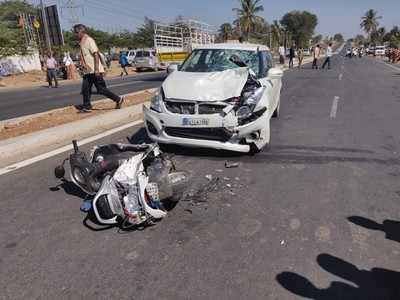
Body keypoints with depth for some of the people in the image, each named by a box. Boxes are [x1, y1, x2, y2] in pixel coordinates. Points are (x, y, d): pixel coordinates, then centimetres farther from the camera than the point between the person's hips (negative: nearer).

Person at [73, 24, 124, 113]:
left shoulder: (89, 40, -11)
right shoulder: (82, 42, 16)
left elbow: (96, 54, -19)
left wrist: (96, 69, -25)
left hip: (94, 71, -9)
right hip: (87, 71, 9)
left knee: (101, 89, -6)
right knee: (85, 89, 6)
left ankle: (118, 100, 5)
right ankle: (87, 106, 13)